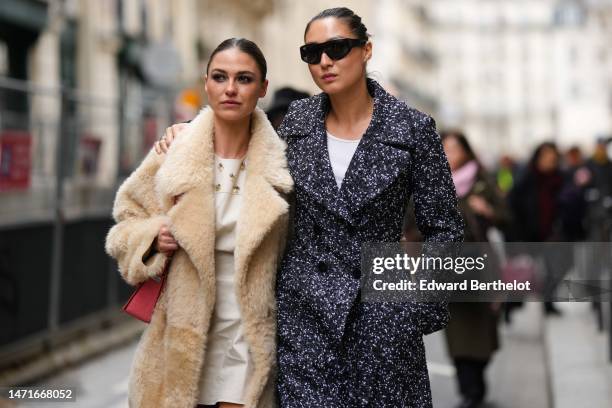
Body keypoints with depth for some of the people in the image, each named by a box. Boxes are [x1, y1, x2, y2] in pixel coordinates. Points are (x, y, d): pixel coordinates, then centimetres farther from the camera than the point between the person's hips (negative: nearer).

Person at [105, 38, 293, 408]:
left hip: (249, 338, 0)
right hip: (182, 338, 1)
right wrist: (152, 238, -10)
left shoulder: (277, 163, -1)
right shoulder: (176, 152, -1)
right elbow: (128, 217, 10)